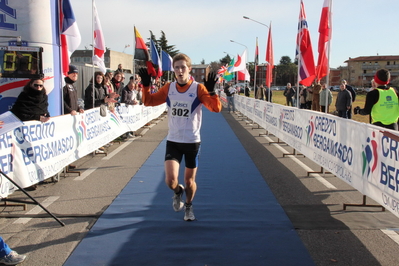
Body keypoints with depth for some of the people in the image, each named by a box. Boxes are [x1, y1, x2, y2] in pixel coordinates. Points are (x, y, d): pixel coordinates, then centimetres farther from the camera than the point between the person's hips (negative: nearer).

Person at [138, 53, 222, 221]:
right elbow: (148, 101, 8)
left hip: (192, 142, -1)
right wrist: (146, 85, -7)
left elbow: (216, 108, -18)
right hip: (173, 141, 2)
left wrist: (211, 91, -33)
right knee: (170, 180, -13)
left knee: (189, 181, 11)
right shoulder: (169, 88, 0)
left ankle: (188, 206, 43)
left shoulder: (198, 88, -9)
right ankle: (178, 192, 25)